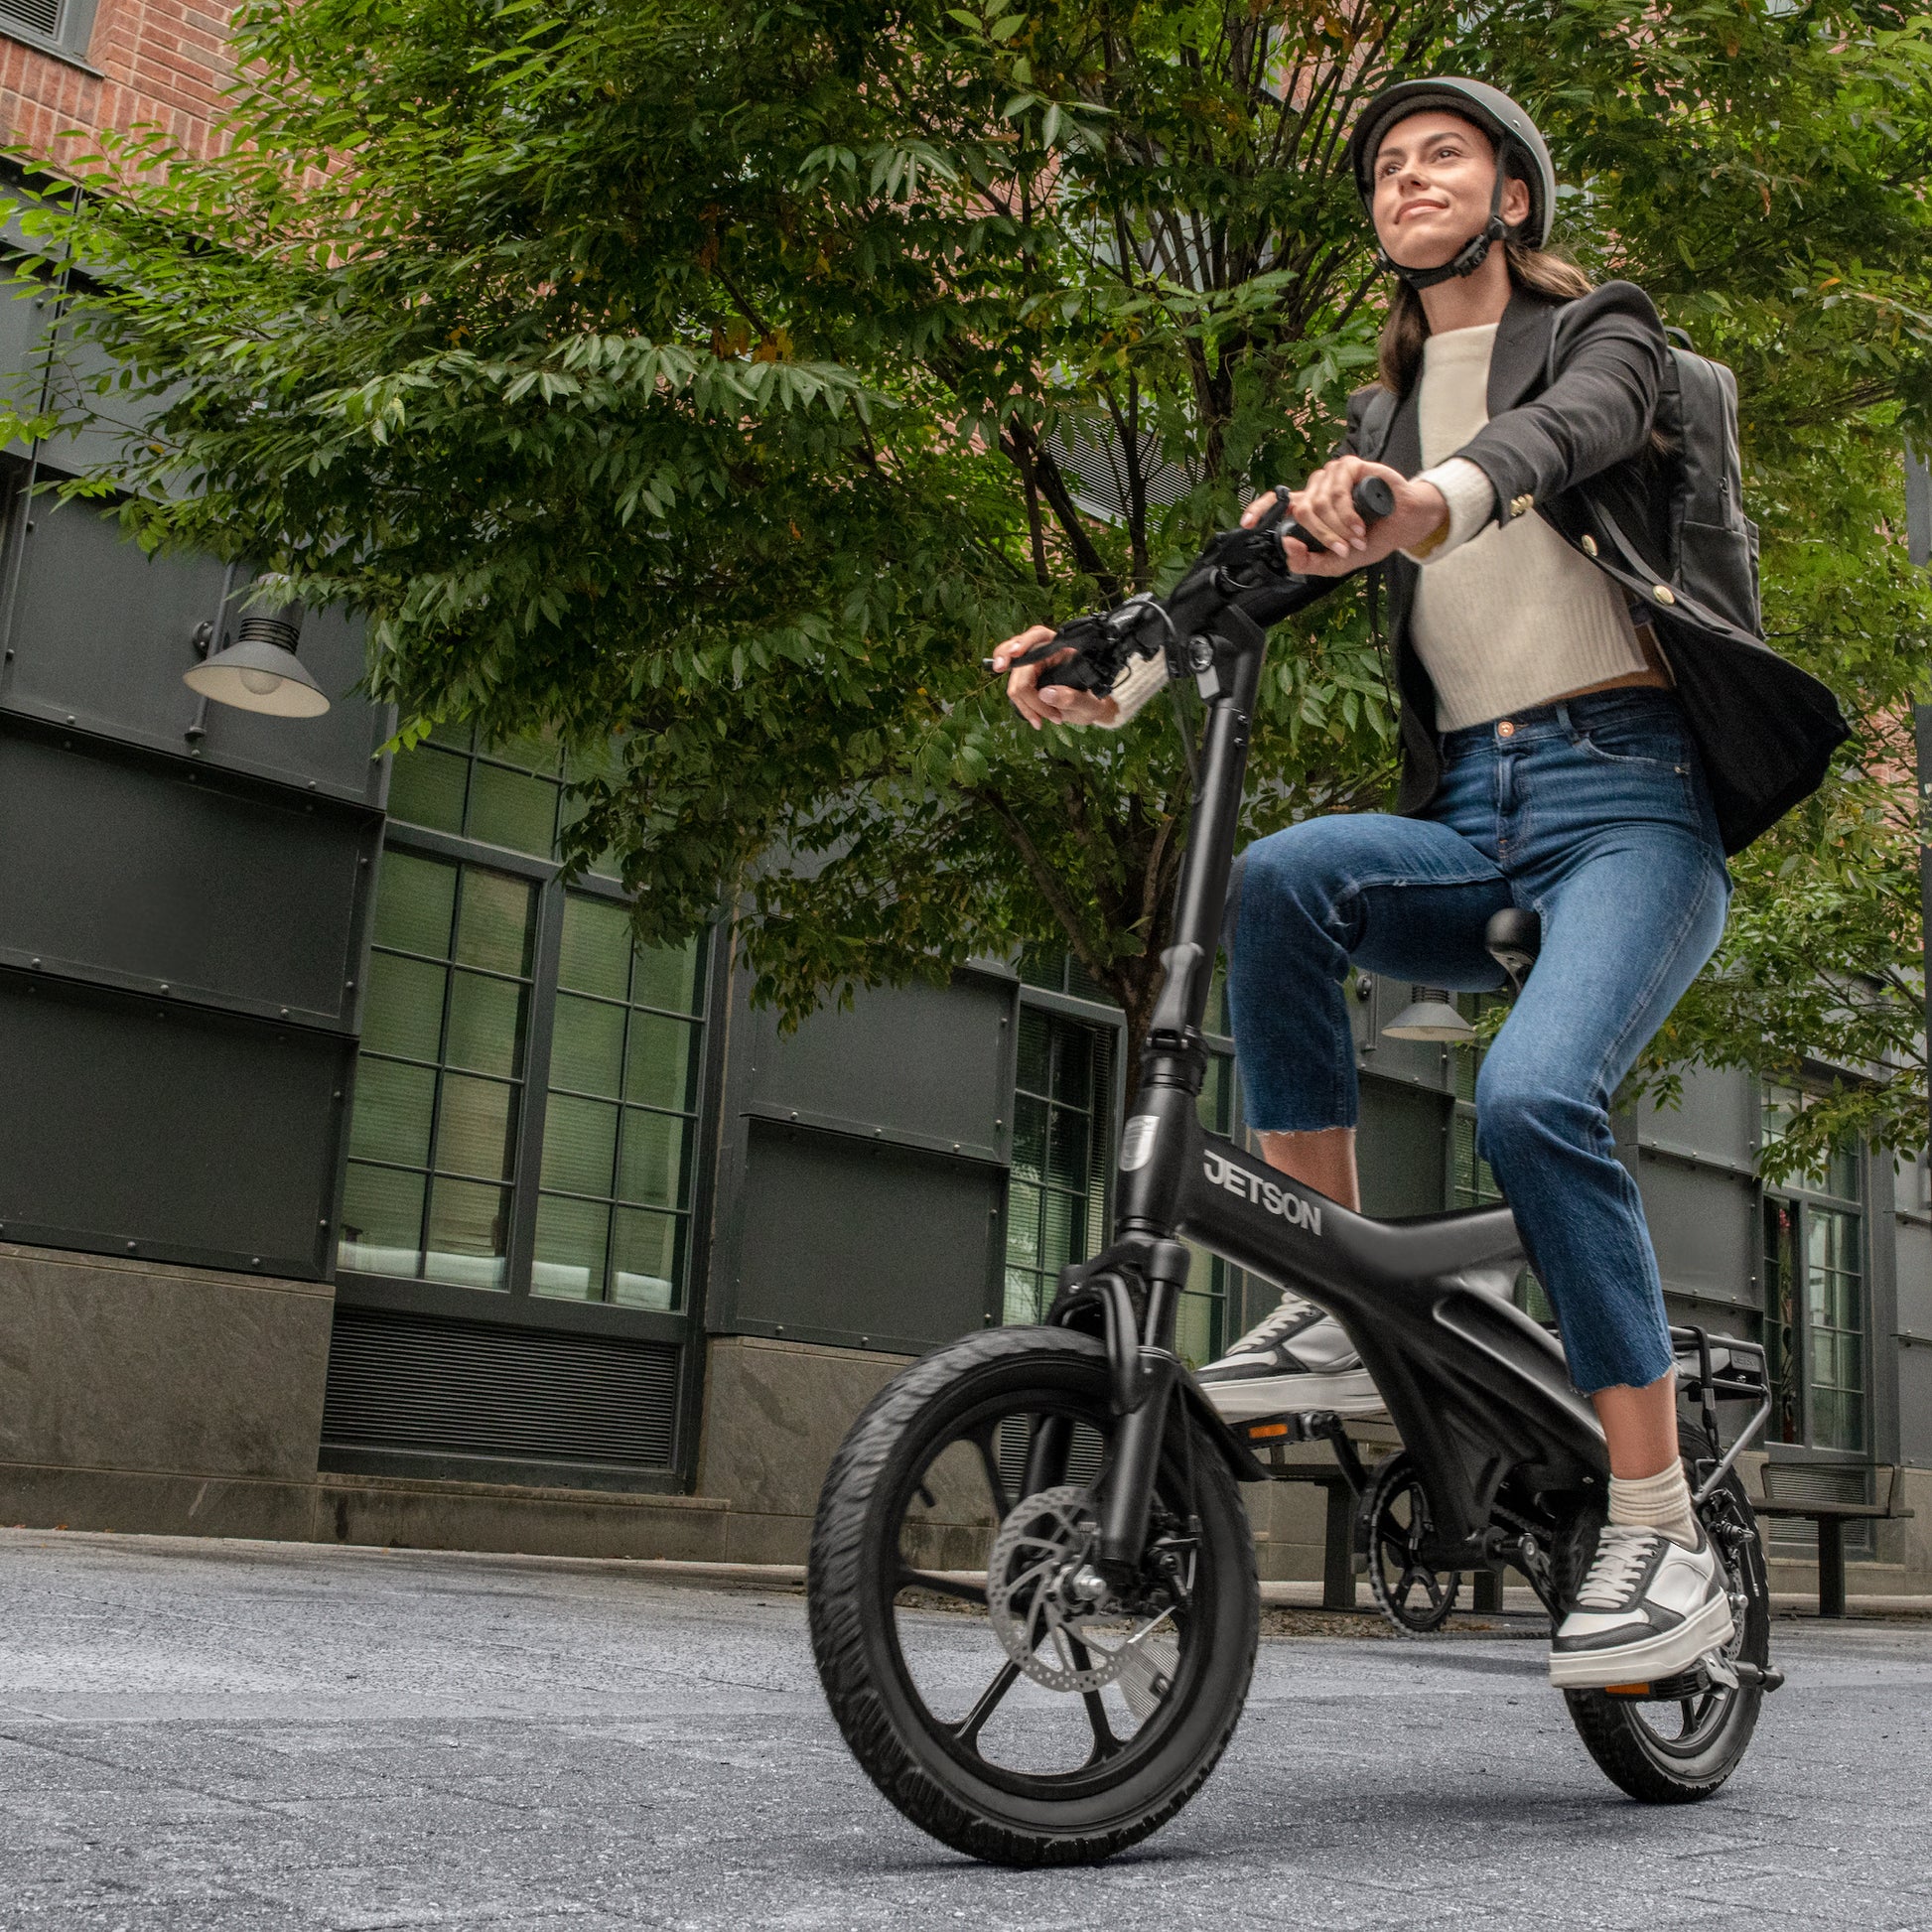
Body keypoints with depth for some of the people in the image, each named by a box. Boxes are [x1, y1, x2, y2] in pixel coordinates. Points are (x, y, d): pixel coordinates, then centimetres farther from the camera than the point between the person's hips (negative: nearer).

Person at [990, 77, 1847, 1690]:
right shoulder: (1382, 418, 23)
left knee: (1535, 1095, -29)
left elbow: (1565, 431, -17)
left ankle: (1665, 1537, -17)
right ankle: (1336, 1312, -21)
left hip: (1630, 798, -4)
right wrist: (1114, 680, -13)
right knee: (1275, 883, -28)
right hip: (1473, 819, 5)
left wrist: (1427, 504, -40)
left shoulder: (1602, 333, 9)